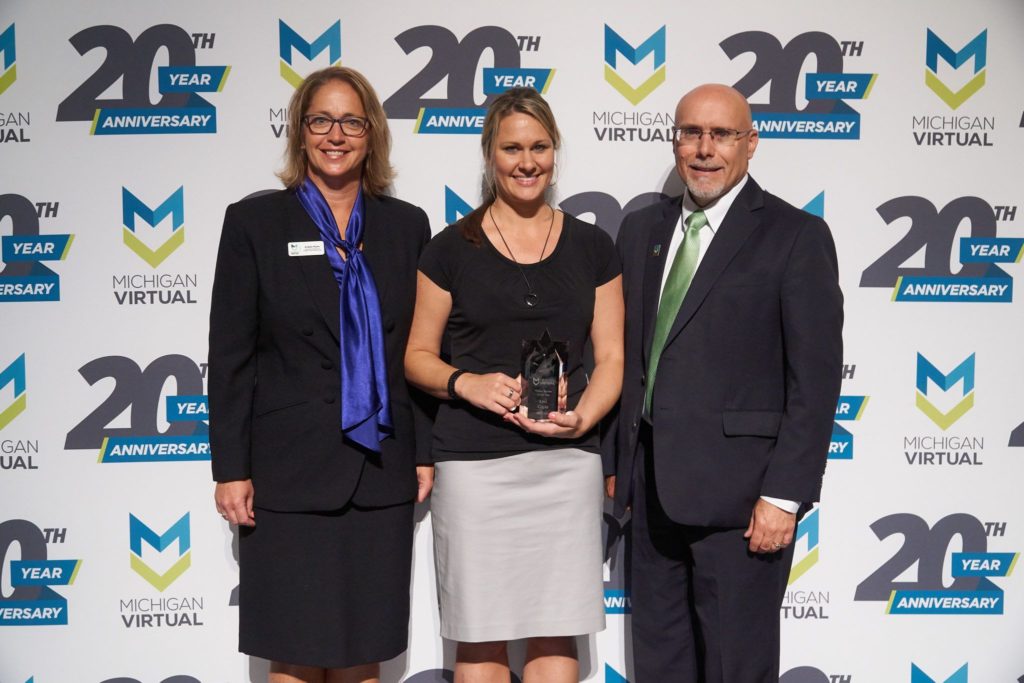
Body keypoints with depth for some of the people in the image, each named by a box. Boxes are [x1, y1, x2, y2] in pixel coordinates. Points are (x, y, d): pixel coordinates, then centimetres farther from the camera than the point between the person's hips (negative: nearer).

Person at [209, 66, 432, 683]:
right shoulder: (254, 223, 0)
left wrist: (427, 451, 6)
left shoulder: (406, 226, 8)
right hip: (290, 474, -2)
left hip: (381, 471, 3)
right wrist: (231, 470, -6)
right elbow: (230, 355, -2)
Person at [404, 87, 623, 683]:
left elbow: (612, 358, 9)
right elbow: (417, 356, 8)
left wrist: (582, 418, -10)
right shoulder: (452, 248, 5)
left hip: (566, 461, 1)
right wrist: (466, 382, -12)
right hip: (473, 461, -1)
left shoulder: (591, 247, 9)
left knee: (555, 633, 4)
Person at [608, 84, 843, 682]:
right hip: (653, 486, 6)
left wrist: (785, 495, -15)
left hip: (738, 493, -6)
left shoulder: (797, 236, -6)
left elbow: (816, 378, -10)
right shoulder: (642, 230, 13)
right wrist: (617, 459, 12)